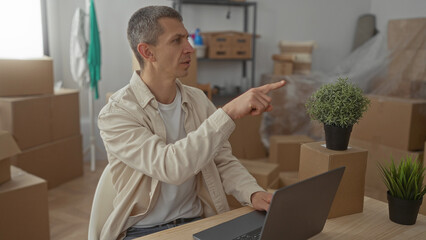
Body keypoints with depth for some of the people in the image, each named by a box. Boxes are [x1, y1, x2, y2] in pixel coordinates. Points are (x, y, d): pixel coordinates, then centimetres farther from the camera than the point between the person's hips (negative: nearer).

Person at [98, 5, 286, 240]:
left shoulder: (198, 100, 3)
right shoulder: (116, 114, -15)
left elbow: (224, 162, 5)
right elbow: (171, 168, -28)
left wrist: (253, 194, -14)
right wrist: (229, 112, -31)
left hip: (198, 221, 4)